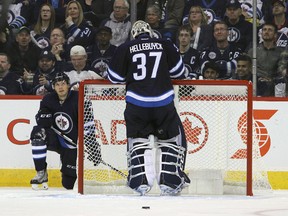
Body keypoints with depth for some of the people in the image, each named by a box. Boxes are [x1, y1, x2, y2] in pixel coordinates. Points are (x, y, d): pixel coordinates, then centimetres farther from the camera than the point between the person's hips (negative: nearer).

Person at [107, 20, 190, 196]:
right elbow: (178, 71, 9)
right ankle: (169, 181, 6)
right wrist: (184, 73, 32)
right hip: (163, 102, 0)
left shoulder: (125, 49, 6)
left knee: (138, 140, 14)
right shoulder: (165, 45, 7)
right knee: (172, 139, 15)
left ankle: (140, 181, 0)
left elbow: (115, 77, 8)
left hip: (136, 103, 0)